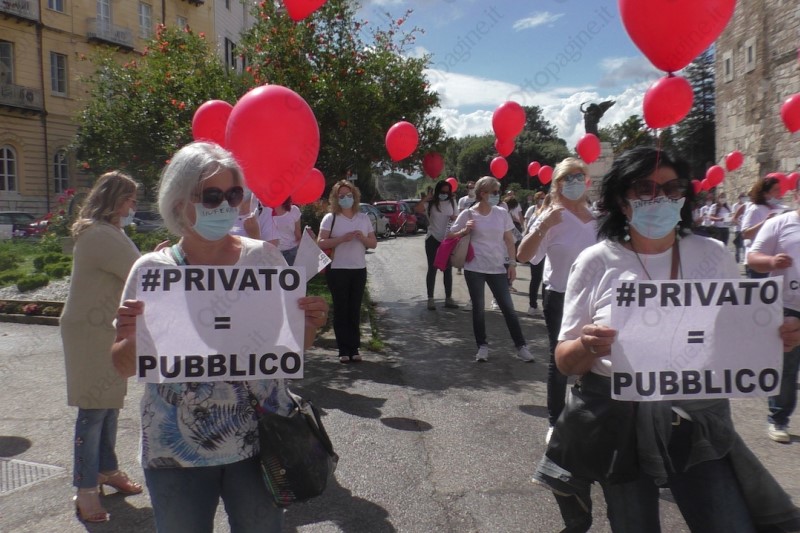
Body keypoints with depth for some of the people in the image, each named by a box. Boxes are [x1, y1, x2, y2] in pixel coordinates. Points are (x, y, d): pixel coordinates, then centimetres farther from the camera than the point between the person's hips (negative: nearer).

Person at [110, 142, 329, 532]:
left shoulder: (264, 257, -4)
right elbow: (125, 367, 2)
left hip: (259, 441, 1)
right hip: (176, 448, 0)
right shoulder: (151, 270, -4)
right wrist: (133, 339, -19)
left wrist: (310, 325, -16)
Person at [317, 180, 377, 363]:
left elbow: (374, 243, 11)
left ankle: (354, 348, 13)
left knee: (355, 310, 6)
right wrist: (342, 239, -21)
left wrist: (362, 238, -9)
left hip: (359, 270, 3)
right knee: (341, 309, 1)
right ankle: (344, 350, 8)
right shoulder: (330, 218, -1)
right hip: (338, 270, -3)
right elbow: (321, 243, -11)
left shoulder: (364, 218, 10)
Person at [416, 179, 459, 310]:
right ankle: (430, 299, 8)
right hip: (433, 239, -3)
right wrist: (427, 197, -19)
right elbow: (417, 209, -24)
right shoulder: (431, 203, -7)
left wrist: (454, 218, -9)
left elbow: (455, 218, 13)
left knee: (448, 270, 8)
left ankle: (448, 298, 16)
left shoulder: (452, 202, 4)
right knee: (432, 269, 2)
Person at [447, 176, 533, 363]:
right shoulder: (468, 214, -4)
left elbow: (509, 239, 10)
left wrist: (512, 263, 4)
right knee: (478, 308, 6)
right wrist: (465, 231, -16)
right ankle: (482, 346, 20)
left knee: (508, 307, 4)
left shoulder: (502, 213, 4)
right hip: (474, 268, -2)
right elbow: (450, 236, 2)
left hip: (498, 268, 2)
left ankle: (521, 346, 12)